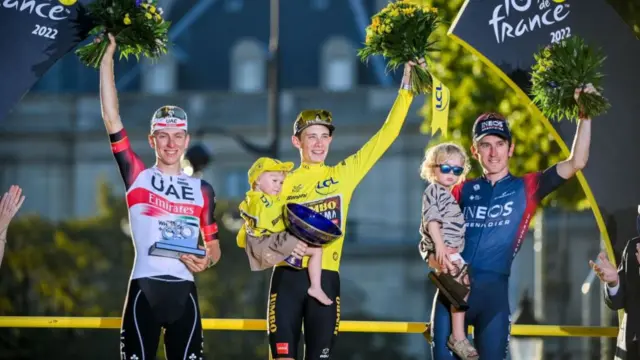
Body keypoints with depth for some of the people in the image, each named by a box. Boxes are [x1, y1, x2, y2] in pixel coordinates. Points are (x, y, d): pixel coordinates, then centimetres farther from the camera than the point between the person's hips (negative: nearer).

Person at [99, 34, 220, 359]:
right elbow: (111, 117, -1)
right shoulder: (137, 176, 6)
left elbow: (213, 246, 18)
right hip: (145, 288, -2)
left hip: (183, 291, 2)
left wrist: (206, 261, -8)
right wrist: (108, 54, -4)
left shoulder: (202, 190, 13)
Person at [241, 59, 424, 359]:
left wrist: (406, 89, 3)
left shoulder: (344, 174, 9)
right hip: (289, 275, -1)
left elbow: (386, 135, 8)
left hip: (326, 277, 1)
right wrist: (279, 243, -16)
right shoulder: (284, 182, 6)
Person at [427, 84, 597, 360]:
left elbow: (576, 163, -1)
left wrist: (585, 116, -9)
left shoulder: (526, 188, 8)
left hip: (493, 289, -1)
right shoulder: (462, 191, 13)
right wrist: (433, 257, -10)